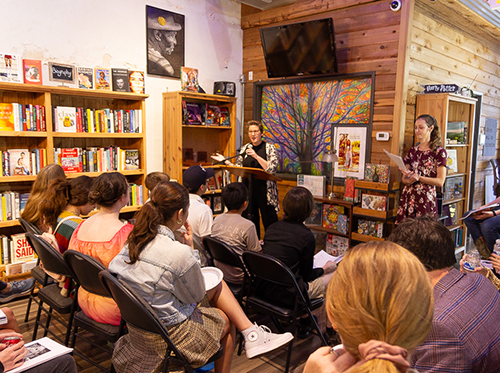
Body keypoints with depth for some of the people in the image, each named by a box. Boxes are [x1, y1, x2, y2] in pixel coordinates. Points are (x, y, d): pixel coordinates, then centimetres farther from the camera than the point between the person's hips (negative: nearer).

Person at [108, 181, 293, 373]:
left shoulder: (134, 240, -6)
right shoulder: (178, 253, -31)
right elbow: (196, 296, -12)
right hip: (168, 333, -7)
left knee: (217, 284, 12)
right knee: (226, 320, 19)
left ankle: (250, 332, 16)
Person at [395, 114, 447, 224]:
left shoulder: (439, 152, -1)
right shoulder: (412, 151, 14)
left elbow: (440, 181, -6)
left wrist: (418, 178, -17)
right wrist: (408, 179, -9)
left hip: (425, 198, -4)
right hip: (408, 197, 4)